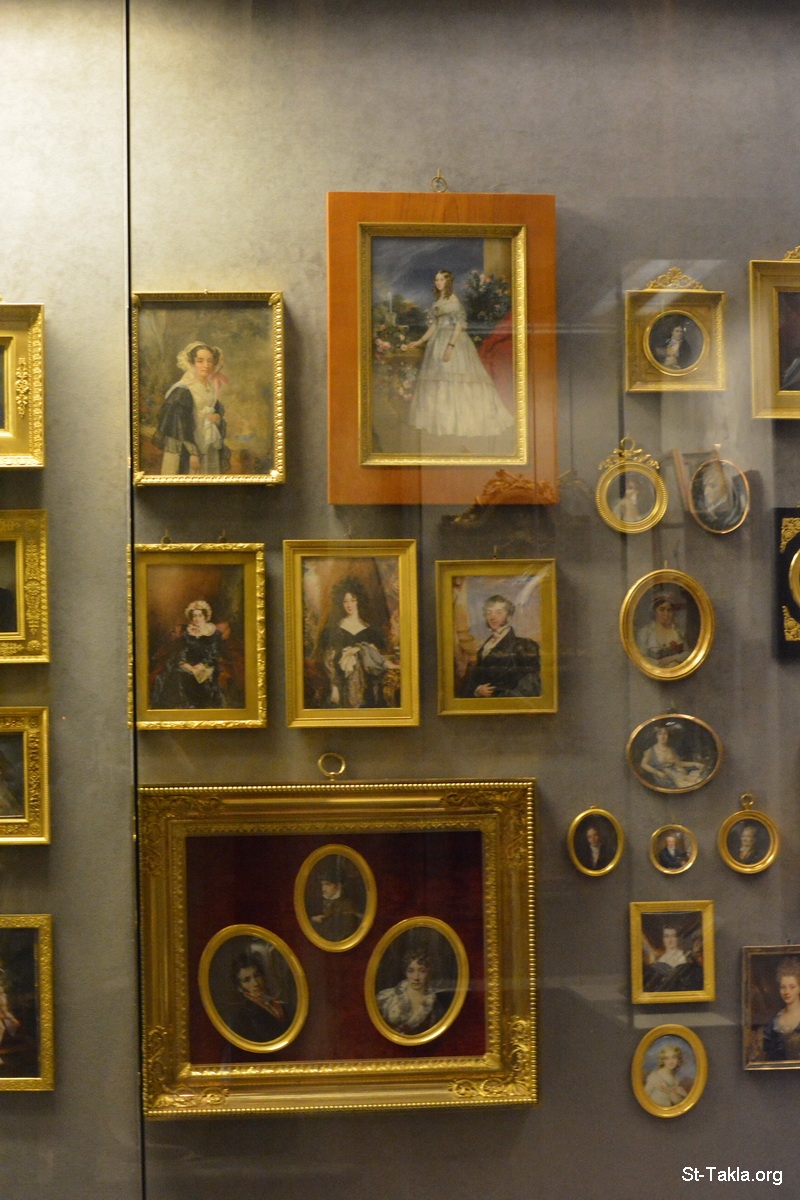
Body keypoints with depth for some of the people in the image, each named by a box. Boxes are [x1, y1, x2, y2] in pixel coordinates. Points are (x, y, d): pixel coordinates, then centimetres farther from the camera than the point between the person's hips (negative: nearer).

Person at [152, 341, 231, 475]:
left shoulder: (211, 388, 9)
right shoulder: (182, 391, -14)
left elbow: (219, 411, 20)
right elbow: (180, 425, -18)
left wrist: (218, 418, -4)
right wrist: (191, 452, -22)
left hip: (209, 450, 7)